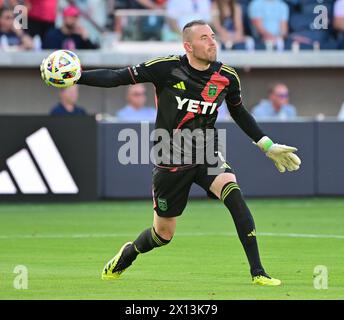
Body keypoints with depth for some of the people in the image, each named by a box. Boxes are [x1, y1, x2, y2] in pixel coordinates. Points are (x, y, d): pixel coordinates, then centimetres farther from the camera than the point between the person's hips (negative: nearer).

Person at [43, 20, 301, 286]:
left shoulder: (226, 77, -3)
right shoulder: (167, 68, -14)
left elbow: (239, 113, 17)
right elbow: (117, 78, -10)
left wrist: (268, 146, 18)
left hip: (207, 155, 2)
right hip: (171, 161, -2)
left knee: (234, 195, -29)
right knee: (163, 234, 7)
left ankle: (258, 273, -25)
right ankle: (127, 254, 44)